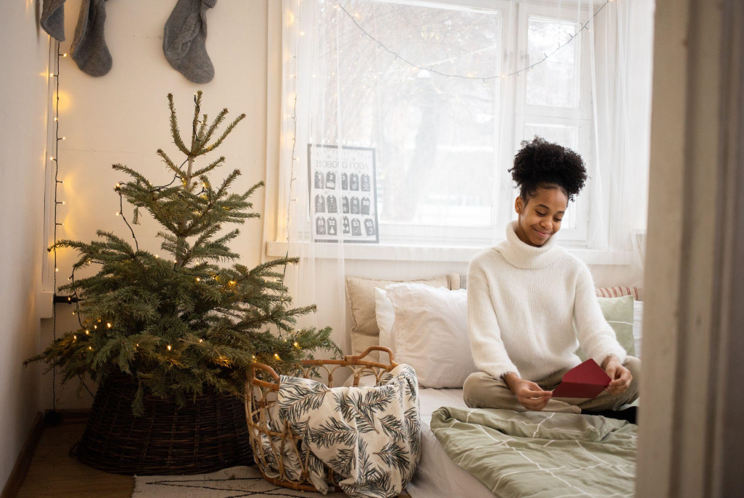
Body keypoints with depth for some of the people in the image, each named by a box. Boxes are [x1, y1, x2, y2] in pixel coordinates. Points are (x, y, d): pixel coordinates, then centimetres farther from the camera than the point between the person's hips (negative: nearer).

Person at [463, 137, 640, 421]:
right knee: (475, 386, -35)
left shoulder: (574, 269, 9)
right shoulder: (484, 266, 0)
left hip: (566, 381, 2)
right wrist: (513, 381, -29)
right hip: (511, 383, -1)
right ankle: (592, 414, -27)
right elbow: (485, 340, -9)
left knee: (634, 370, -20)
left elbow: (594, 330, -2)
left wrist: (611, 360, -27)